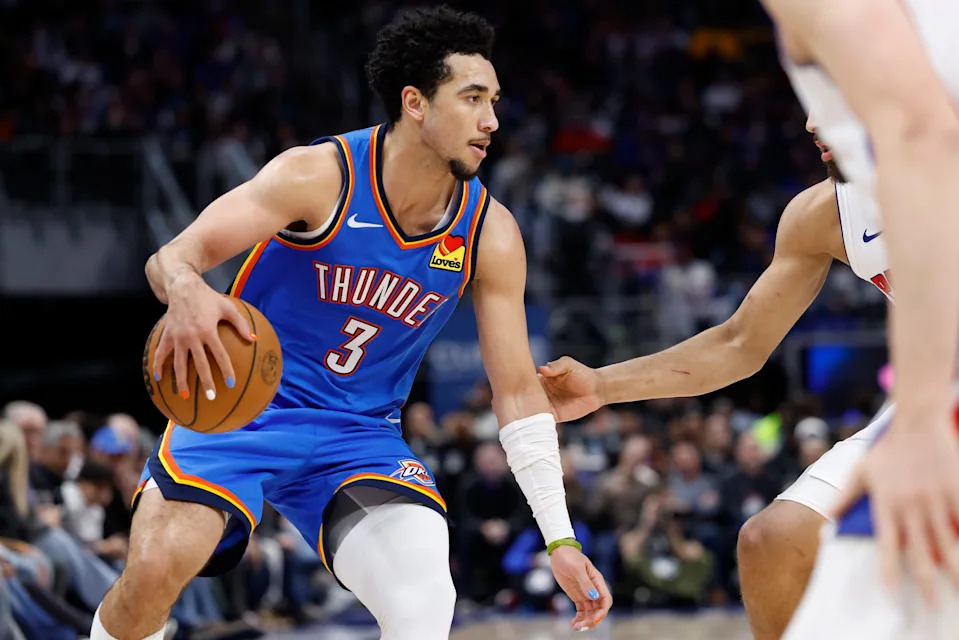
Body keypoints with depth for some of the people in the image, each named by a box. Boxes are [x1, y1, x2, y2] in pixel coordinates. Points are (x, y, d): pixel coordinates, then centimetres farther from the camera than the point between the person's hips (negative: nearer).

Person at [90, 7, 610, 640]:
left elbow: (518, 391, 1)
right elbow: (174, 255, -20)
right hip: (242, 400, -2)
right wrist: (187, 292, -47)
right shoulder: (320, 176, -16)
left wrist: (561, 540, -4)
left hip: (359, 434, 3)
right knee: (157, 568, -25)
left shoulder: (490, 234, -5)